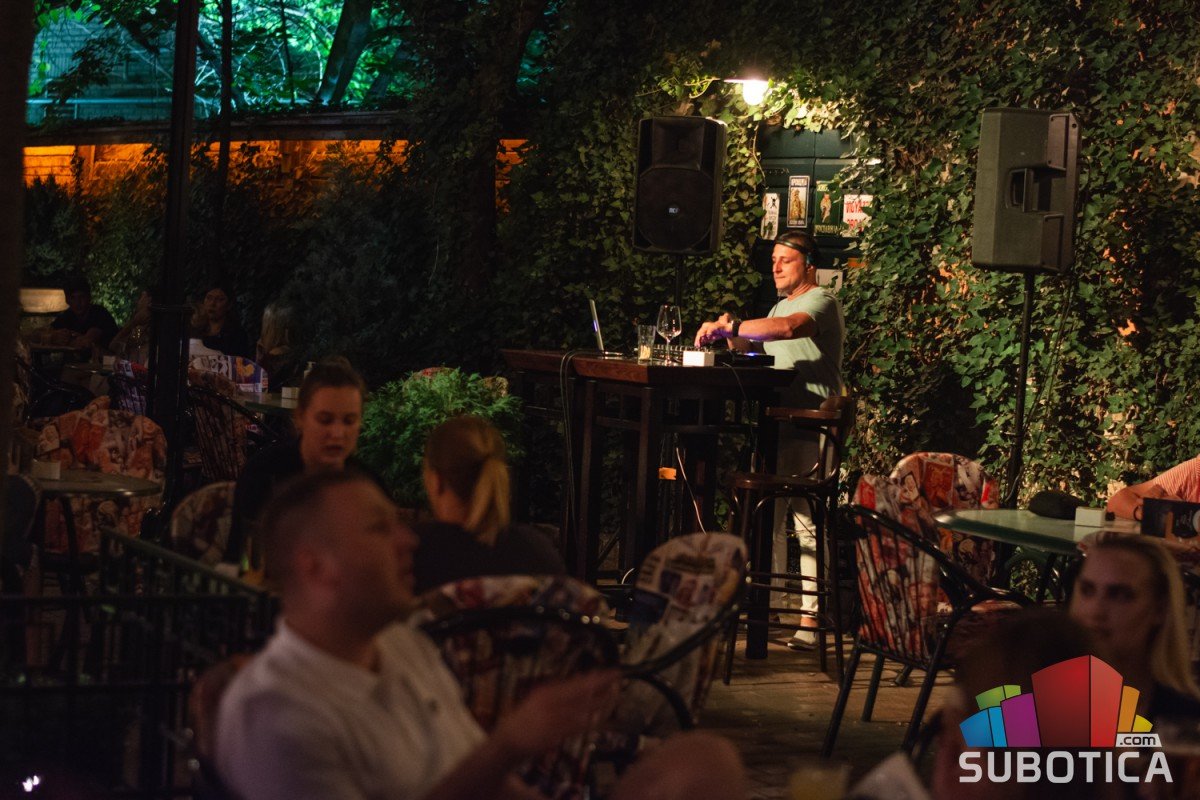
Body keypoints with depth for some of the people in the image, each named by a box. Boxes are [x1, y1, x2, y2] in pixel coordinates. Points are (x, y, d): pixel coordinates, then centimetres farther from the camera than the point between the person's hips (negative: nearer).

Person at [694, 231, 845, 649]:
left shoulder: (821, 301, -6)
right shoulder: (781, 307, 25)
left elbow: (789, 328, -27)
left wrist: (731, 327, -29)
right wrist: (734, 338, 3)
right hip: (778, 426, 9)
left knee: (807, 520, -11)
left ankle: (811, 617, -10)